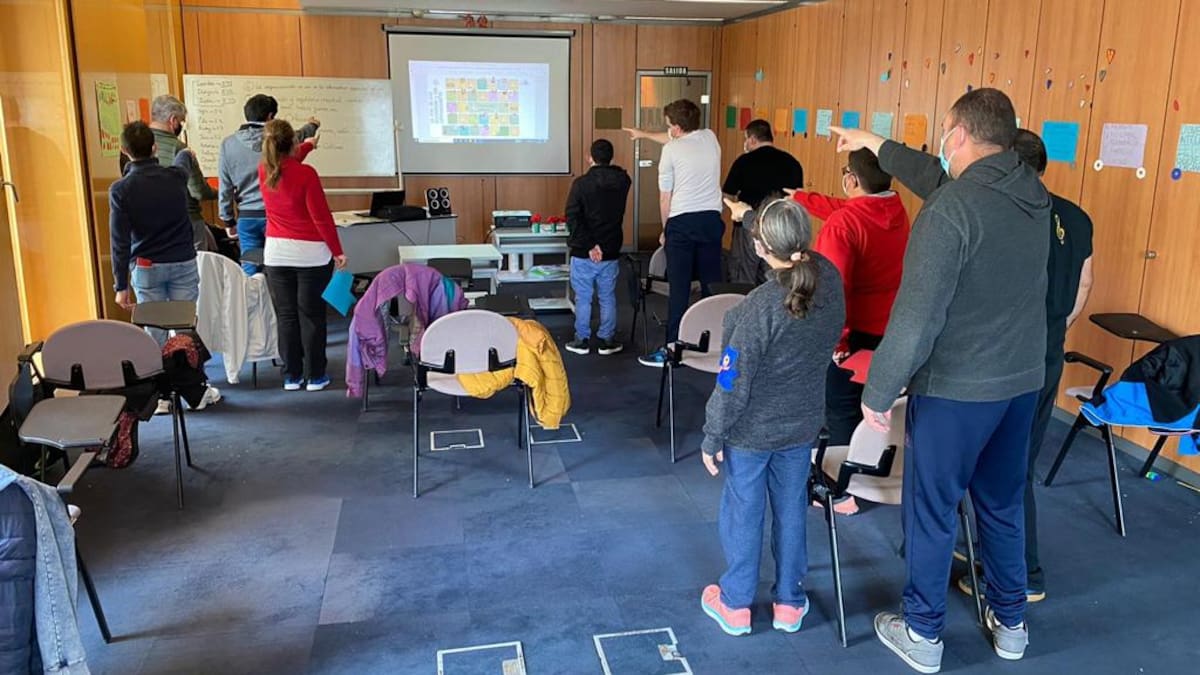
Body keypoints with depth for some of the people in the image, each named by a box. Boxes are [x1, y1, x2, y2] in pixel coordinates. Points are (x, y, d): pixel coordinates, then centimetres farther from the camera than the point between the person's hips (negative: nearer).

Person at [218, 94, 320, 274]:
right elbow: (302, 136, 18)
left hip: (246, 217, 2)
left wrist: (228, 220, 12)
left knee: (250, 271, 7)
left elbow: (225, 187, 2)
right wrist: (313, 124, 41)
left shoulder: (228, 143, -1)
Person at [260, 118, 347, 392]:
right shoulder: (305, 174, -15)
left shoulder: (264, 171, 1)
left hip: (276, 252, 4)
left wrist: (306, 147, 41)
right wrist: (337, 251, -5)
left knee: (286, 316, 8)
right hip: (310, 253, -4)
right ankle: (314, 376, 9)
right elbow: (321, 217, -14)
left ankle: (291, 376, 14)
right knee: (311, 315, 3)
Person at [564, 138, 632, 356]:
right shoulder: (623, 181, -1)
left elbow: (572, 217, -18)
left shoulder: (582, 183, -12)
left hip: (583, 253, -3)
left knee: (583, 298, 7)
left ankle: (582, 340, 15)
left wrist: (589, 245, -18)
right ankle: (607, 340, 18)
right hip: (611, 251, 3)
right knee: (608, 297, 12)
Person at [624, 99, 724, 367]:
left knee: (679, 290, -3)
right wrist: (645, 134, 43)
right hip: (711, 220, 5)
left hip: (682, 222, -5)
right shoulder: (710, 137, 10)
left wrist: (665, 230, 13)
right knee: (712, 284, 9)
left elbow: (665, 197, -1)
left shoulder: (671, 151, -5)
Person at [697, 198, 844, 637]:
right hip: (803, 423, 5)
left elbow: (733, 384, -21)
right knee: (791, 510, 19)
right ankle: (789, 603, 36)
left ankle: (735, 605, 31)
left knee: (743, 514, 13)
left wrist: (711, 437, -10)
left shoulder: (759, 308, -30)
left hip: (751, 431, -5)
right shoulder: (828, 279, -14)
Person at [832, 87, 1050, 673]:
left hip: (955, 389, -7)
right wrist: (876, 144, 29)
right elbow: (941, 178, 20)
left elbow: (917, 315, -25)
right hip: (1022, 382, 7)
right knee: (1003, 504, 22)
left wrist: (878, 392, -14)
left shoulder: (951, 208, -22)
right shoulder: (1032, 192, 3)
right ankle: (1010, 622, 37)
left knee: (930, 512, 9)